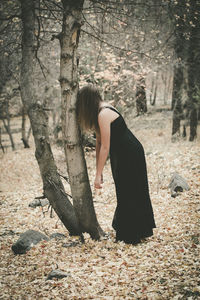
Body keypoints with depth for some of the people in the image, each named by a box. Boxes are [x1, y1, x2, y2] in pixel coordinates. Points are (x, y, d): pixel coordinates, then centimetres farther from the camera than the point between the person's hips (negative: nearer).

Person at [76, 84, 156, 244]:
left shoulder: (103, 114, -22)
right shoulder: (103, 110, 8)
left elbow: (105, 147, -23)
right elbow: (99, 142, 10)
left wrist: (98, 175, -19)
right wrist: (98, 170, 11)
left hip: (129, 155, -10)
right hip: (123, 155, 10)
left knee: (128, 195, 1)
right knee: (134, 194, 18)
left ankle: (130, 236, 13)